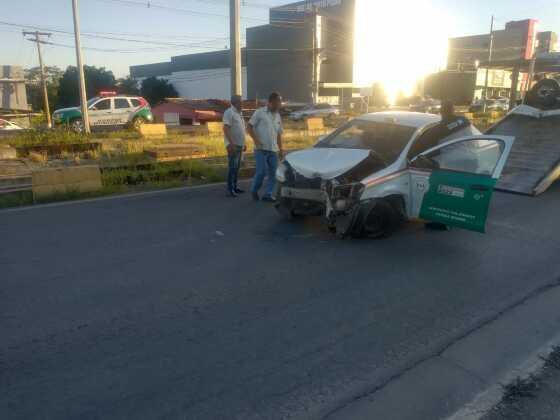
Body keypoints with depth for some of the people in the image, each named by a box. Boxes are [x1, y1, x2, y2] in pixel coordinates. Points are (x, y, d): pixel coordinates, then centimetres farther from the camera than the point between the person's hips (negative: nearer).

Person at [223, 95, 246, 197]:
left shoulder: (239, 113, 17)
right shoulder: (229, 112, -11)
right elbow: (226, 128, -20)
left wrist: (243, 143, 22)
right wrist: (231, 143, -27)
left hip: (240, 145, 9)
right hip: (233, 145, -9)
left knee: (237, 167, 12)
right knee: (232, 167, -9)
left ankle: (234, 186, 20)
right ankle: (230, 189, -6)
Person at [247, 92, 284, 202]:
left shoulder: (277, 116, 16)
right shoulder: (260, 112, -3)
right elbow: (250, 127, -4)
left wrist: (281, 148, 13)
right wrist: (256, 140, -16)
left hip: (273, 150, 6)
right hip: (261, 149, -6)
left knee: (272, 174, 2)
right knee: (261, 172, -10)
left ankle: (268, 194, 10)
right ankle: (254, 190, 12)